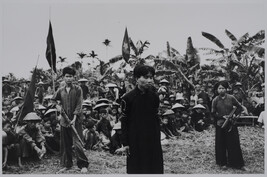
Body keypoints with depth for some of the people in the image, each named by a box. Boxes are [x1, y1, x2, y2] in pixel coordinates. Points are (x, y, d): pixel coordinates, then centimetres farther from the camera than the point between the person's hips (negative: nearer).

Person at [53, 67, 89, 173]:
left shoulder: (78, 89, -3)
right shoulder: (60, 90, 8)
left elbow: (79, 105, -8)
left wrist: (74, 119, -16)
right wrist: (57, 106, -3)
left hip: (76, 121, -4)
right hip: (64, 120, 4)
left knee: (77, 144, -8)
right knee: (65, 144, 11)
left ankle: (83, 165, 4)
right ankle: (67, 165, 24)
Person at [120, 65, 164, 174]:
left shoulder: (154, 96, 3)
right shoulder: (128, 98, -8)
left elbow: (156, 117, 10)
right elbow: (124, 122, -6)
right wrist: (125, 143, -7)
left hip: (153, 139, 3)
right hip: (135, 140, -3)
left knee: (155, 167, 9)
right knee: (136, 169, 6)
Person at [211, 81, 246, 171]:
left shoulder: (231, 98, -2)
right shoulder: (215, 100, -1)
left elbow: (239, 107, 7)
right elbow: (213, 113, 2)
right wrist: (222, 117, -11)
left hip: (231, 124, 0)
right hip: (220, 125, 0)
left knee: (234, 143, 2)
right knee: (221, 144, 4)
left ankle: (238, 164, 11)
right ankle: (223, 163, 17)